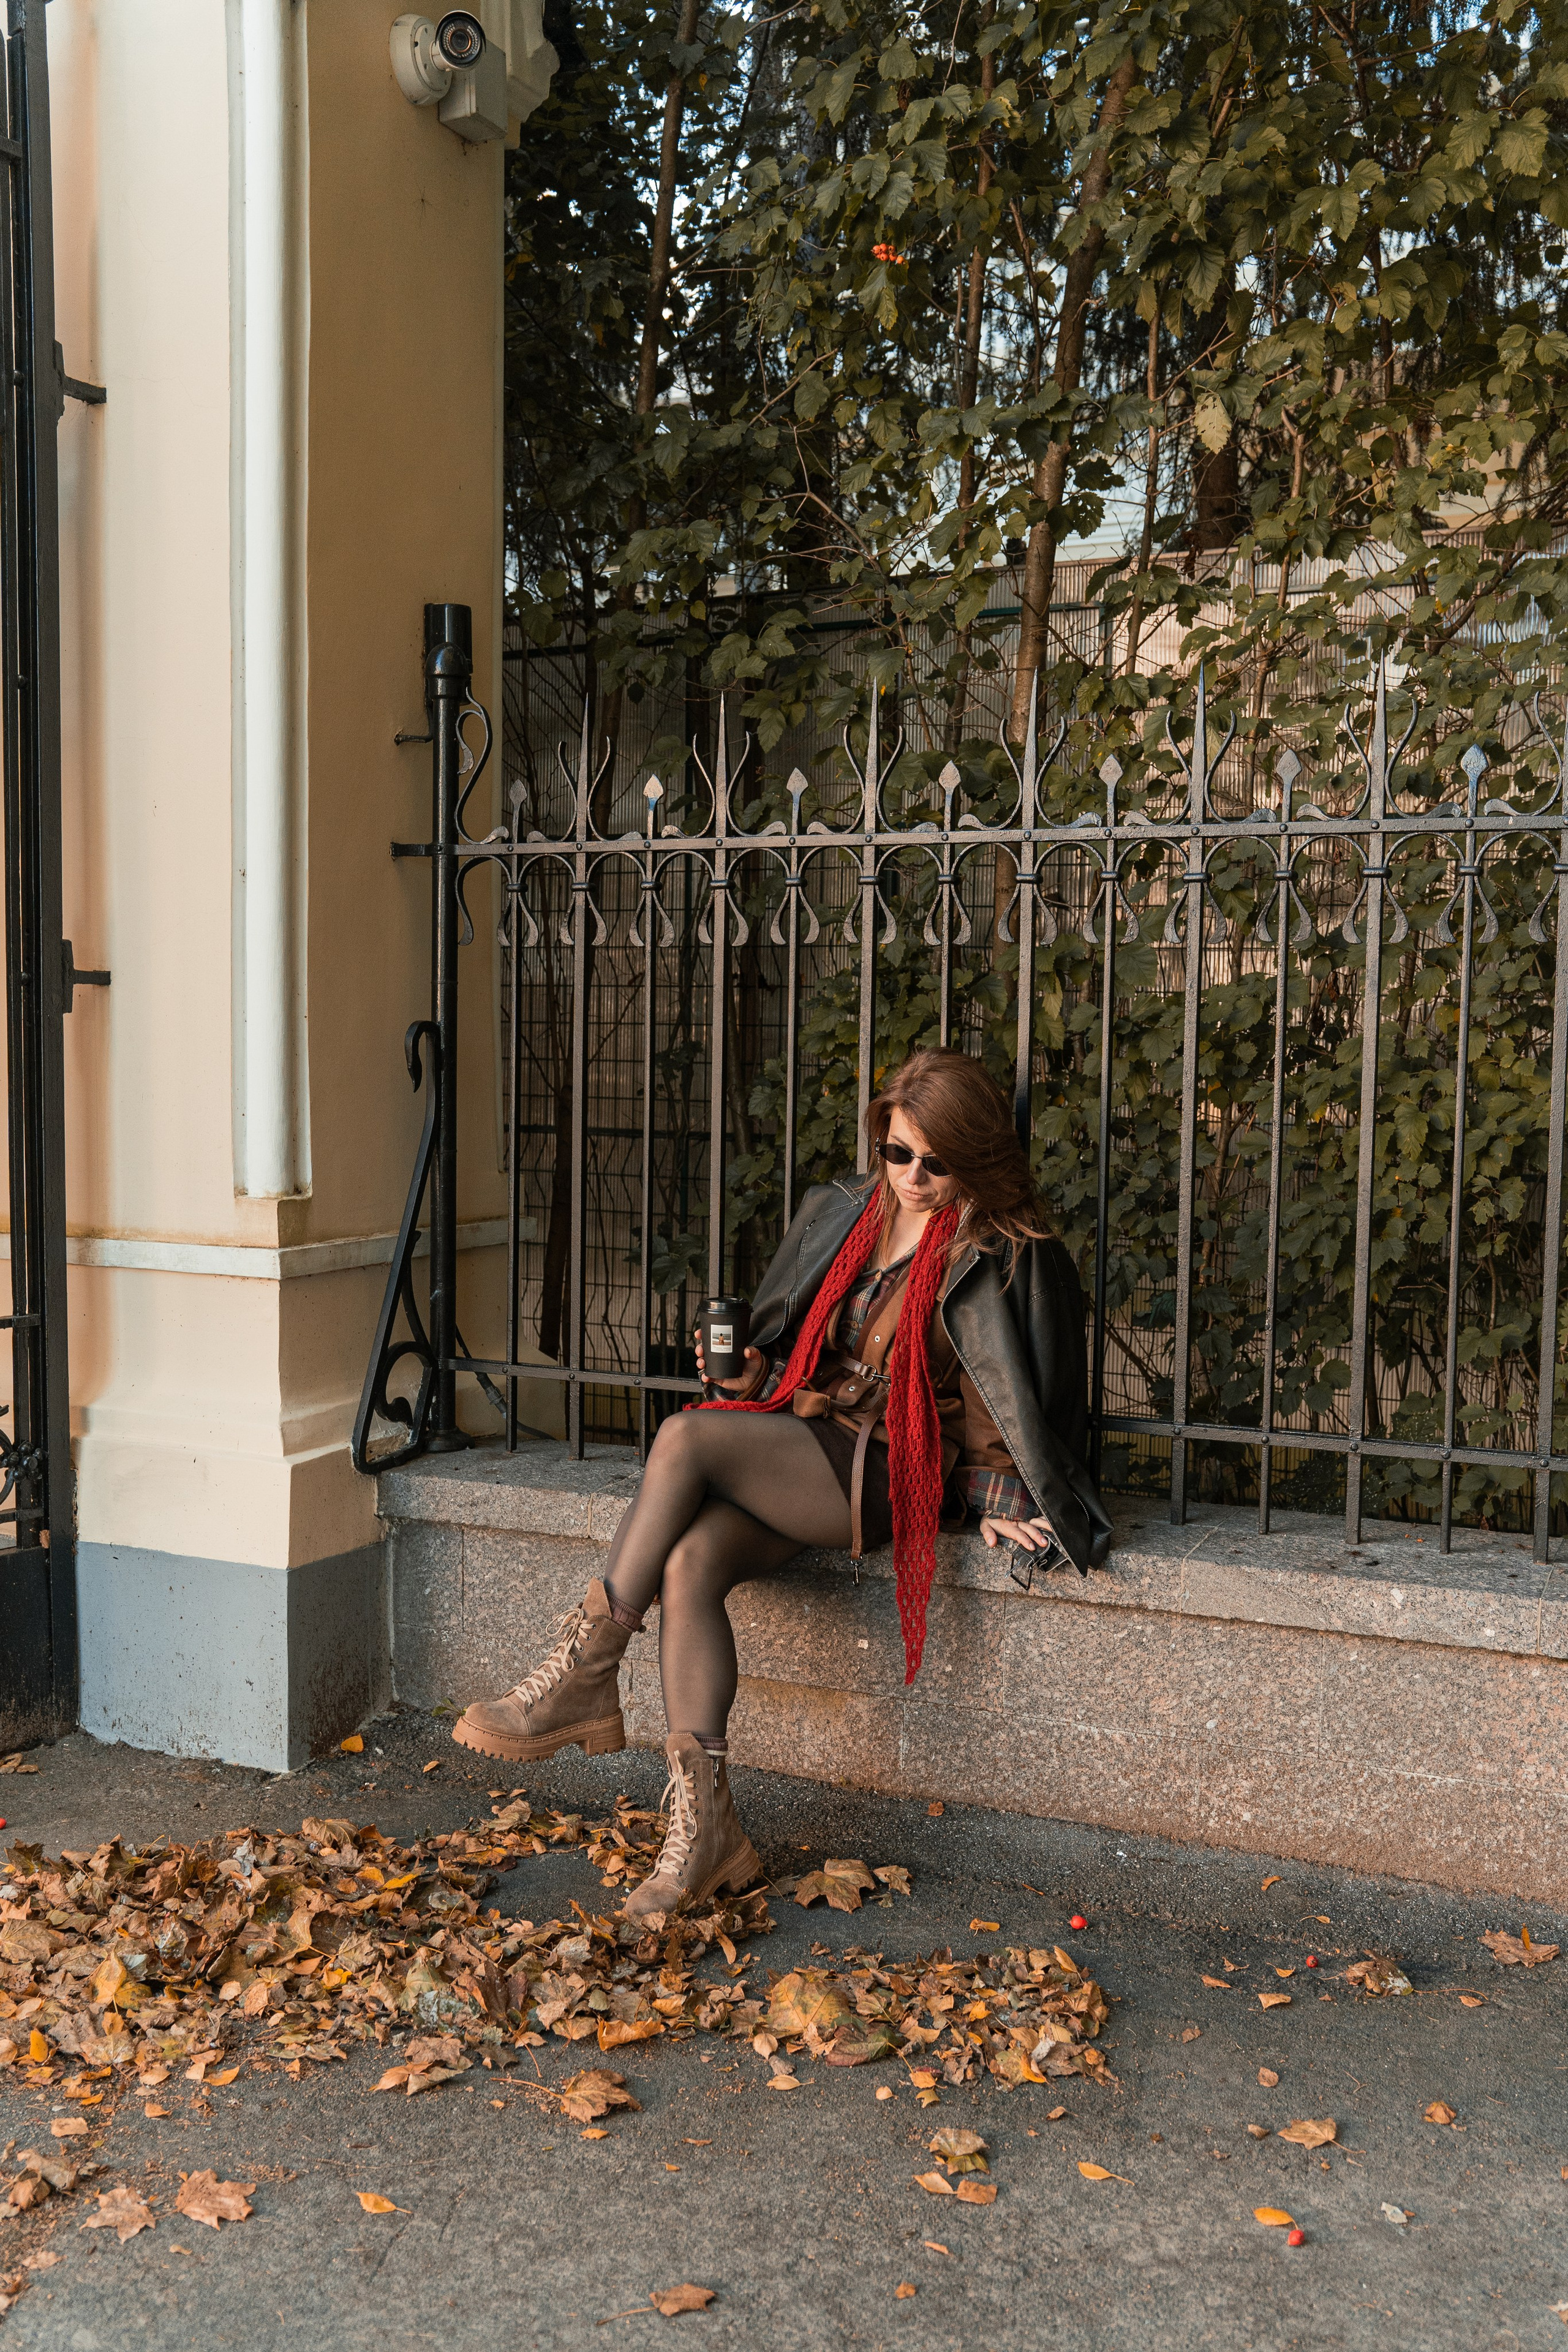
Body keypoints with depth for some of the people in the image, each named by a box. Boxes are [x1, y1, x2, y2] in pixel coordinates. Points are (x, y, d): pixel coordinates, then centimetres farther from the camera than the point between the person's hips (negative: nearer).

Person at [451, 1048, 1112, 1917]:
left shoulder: (997, 1259, -2)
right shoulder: (844, 1211, 14)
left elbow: (1015, 1398, -1)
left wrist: (998, 1504, -9)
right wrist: (745, 1375, 7)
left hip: (889, 1475, -6)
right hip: (802, 1444, 6)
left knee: (685, 1436, -26)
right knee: (689, 1563, -25)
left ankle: (583, 1677, -16)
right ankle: (704, 1829, -24)